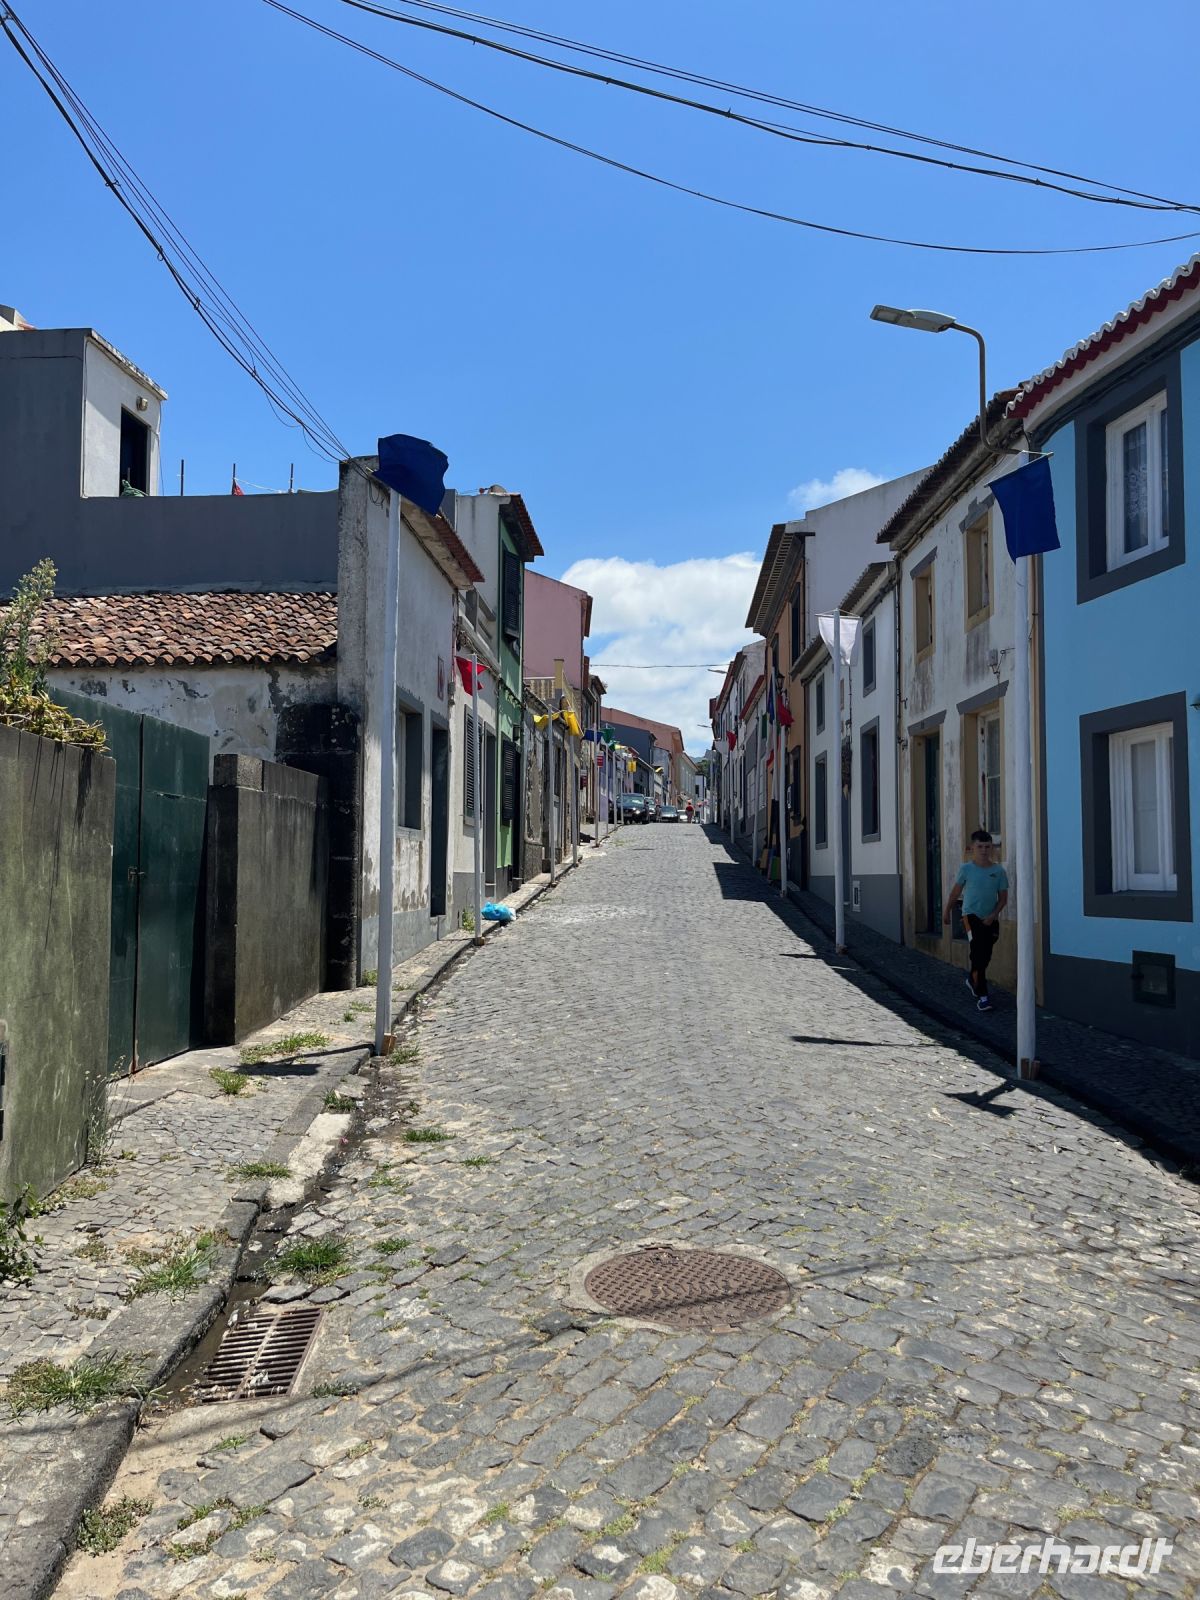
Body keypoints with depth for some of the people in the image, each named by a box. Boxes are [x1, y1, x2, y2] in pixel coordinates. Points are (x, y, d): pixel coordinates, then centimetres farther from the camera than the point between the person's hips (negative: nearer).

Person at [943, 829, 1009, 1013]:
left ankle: (972, 981, 43)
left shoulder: (998, 871, 0)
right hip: (971, 916, -3)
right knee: (978, 954, -15)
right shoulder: (966, 869, -5)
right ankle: (982, 996, -15)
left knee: (985, 956, 14)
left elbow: (1003, 897, 4)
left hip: (990, 919, 3)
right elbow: (956, 892, 7)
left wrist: (993, 915, -9)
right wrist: (947, 911, 15)